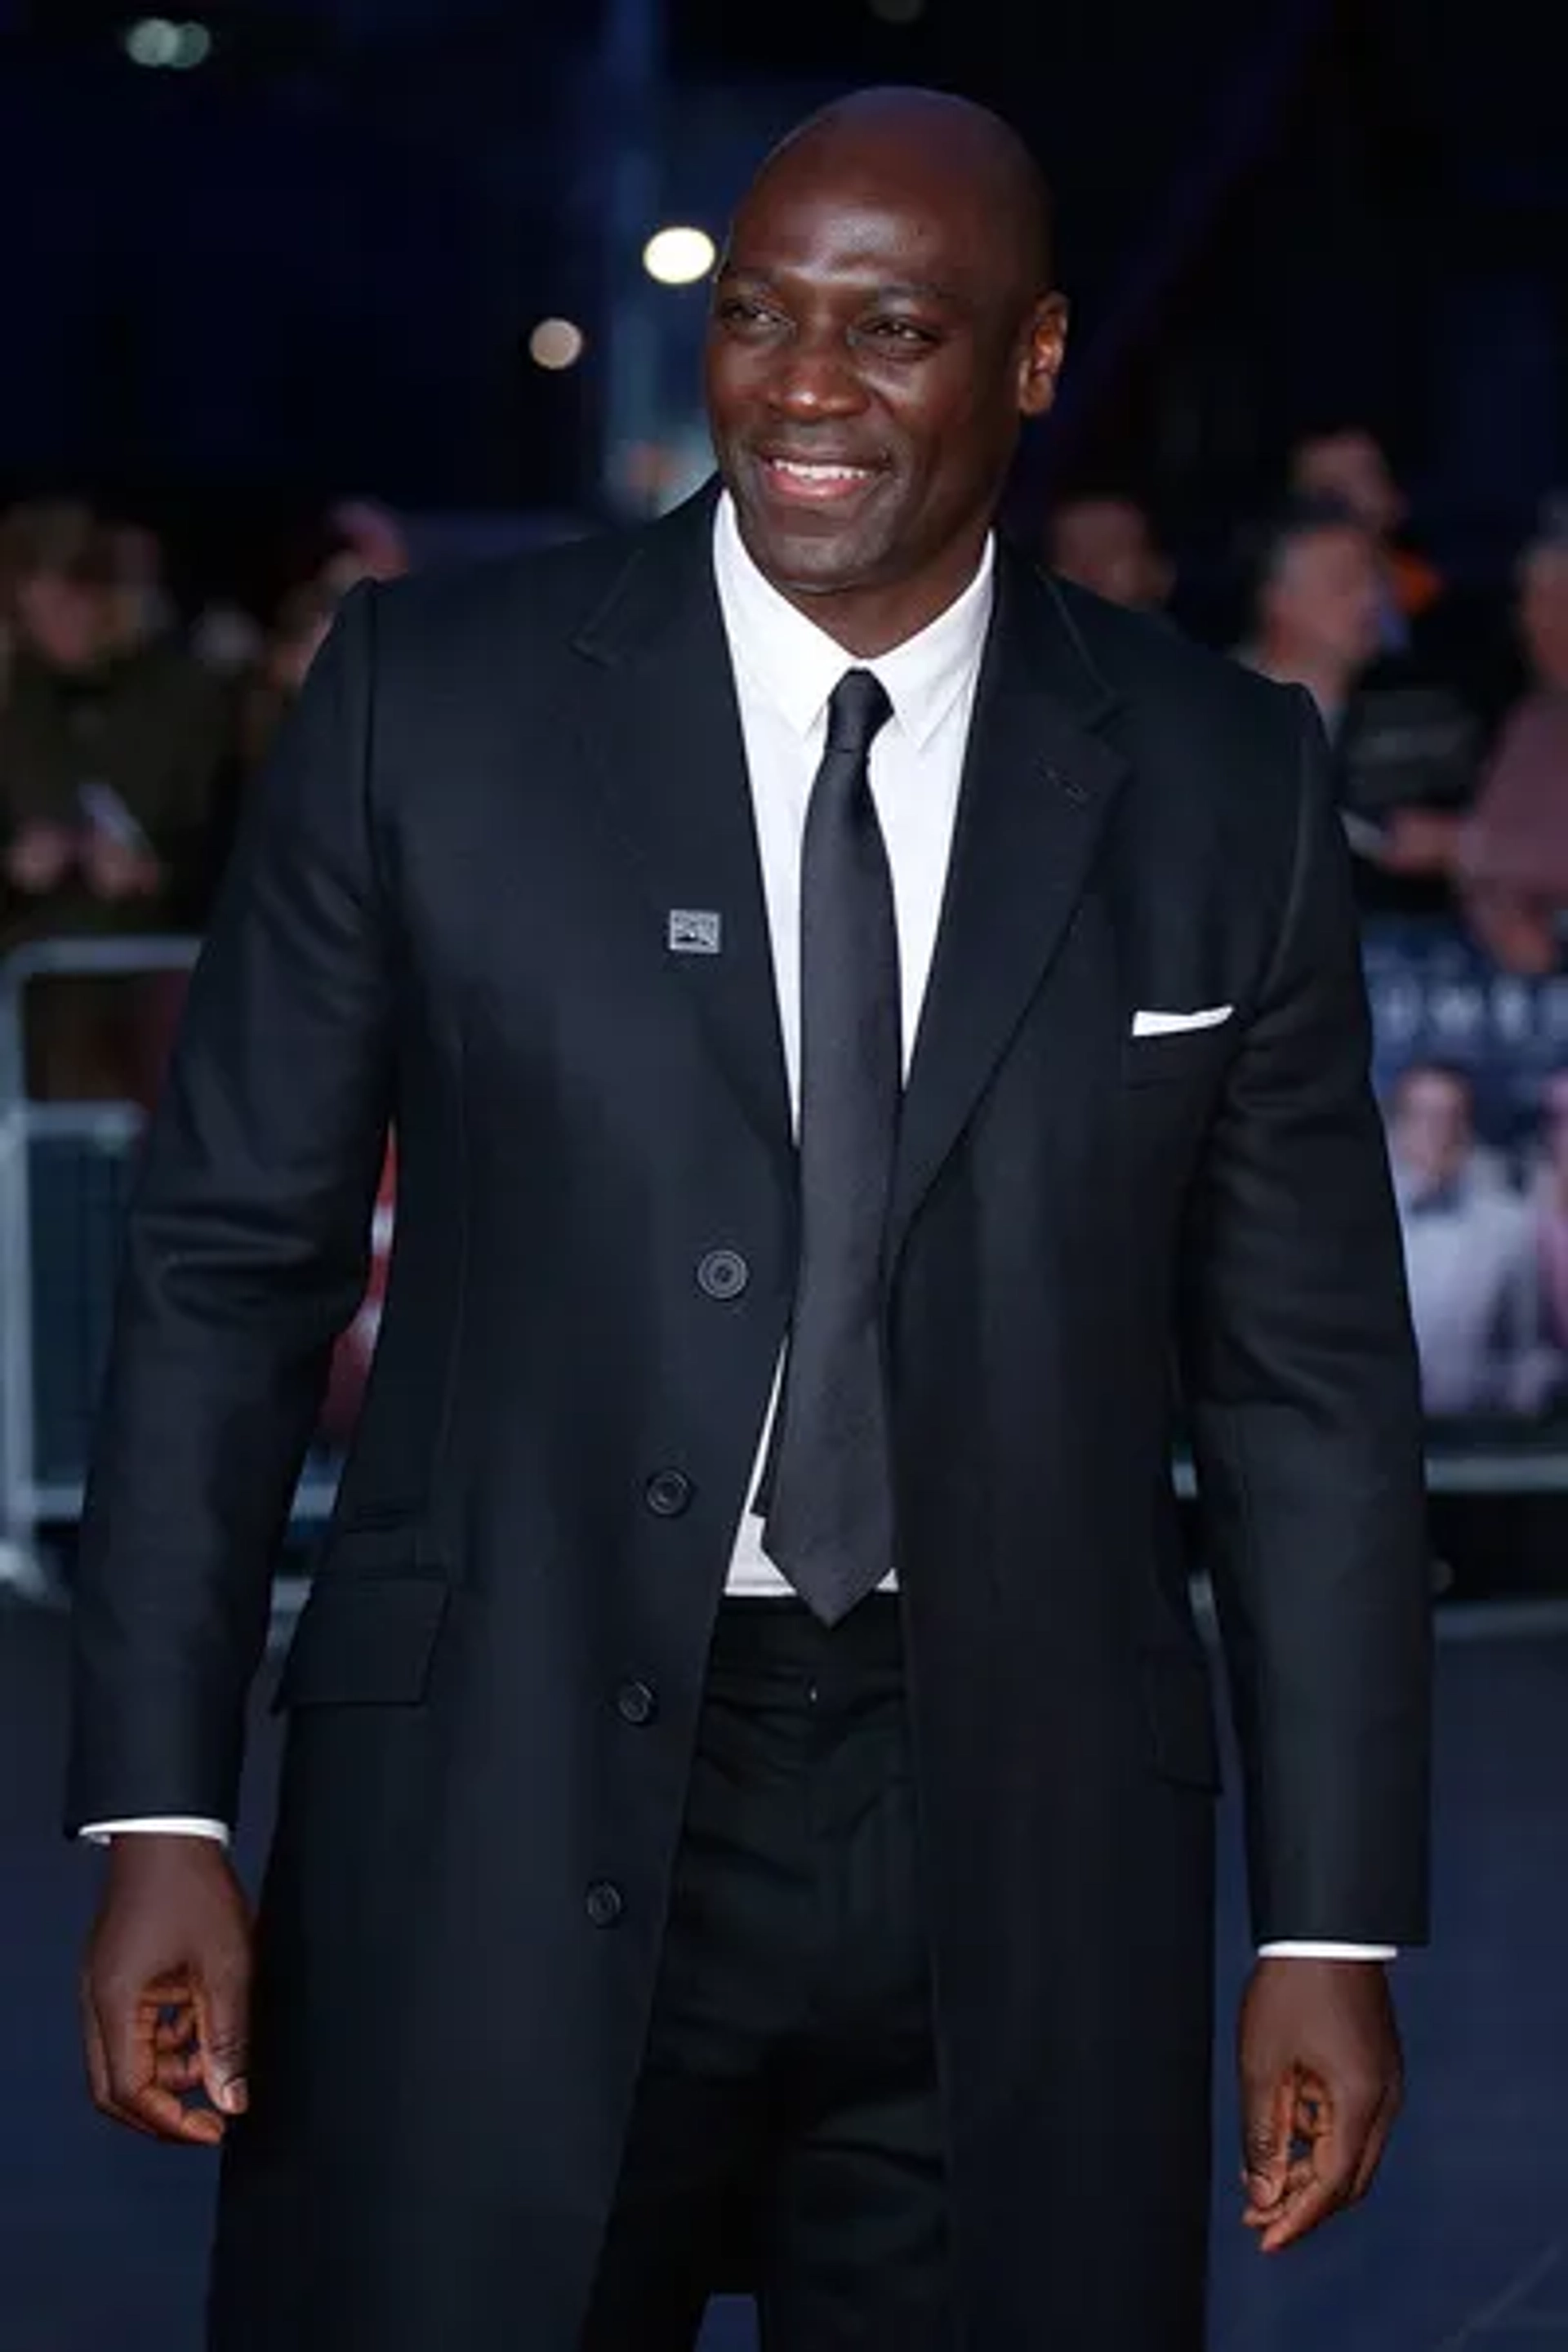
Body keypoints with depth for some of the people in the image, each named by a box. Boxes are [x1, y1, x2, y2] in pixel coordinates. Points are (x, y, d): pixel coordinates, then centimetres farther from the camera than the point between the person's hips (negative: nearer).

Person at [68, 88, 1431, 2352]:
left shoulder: (1220, 785, 5)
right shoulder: (431, 701, 0)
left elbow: (1310, 1377, 7)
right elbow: (230, 1269, 2)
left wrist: (1335, 1920, 4)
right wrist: (160, 1820, -3)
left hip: (1017, 1859, 1)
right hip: (508, 1824, -1)